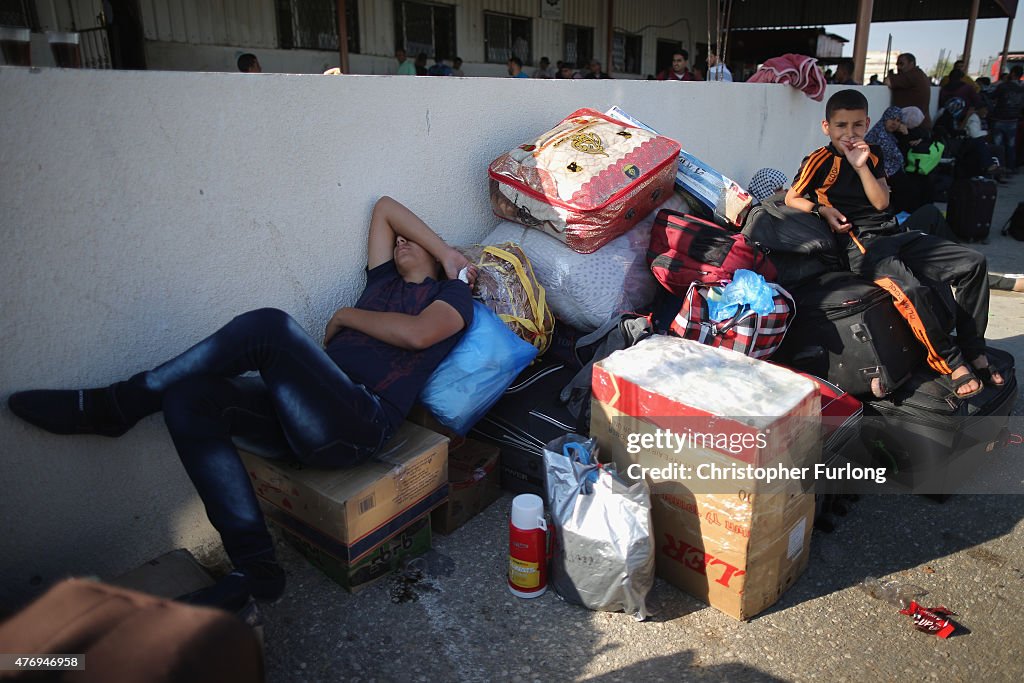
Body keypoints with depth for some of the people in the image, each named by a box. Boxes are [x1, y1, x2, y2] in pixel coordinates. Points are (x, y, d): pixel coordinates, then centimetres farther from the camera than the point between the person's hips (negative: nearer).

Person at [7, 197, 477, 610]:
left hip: (358, 426, -8)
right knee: (187, 398, -13)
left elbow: (417, 334, -11)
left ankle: (113, 407, -7)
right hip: (307, 419, 8)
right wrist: (445, 250, 29)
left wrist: (345, 316, 4)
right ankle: (254, 566, -15)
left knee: (268, 326, -26)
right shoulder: (383, 279, 30)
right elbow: (385, 206, 38)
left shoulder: (451, 294, 12)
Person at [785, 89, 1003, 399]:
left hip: (895, 233, 7)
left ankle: (972, 353, 0)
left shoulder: (872, 155, 17)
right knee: (911, 290, -34)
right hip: (861, 244, -7)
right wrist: (823, 210, -10)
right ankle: (951, 367, -16)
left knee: (973, 263, -7)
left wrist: (861, 166, -3)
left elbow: (882, 202, 6)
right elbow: (791, 199, 5)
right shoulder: (820, 161, 1)